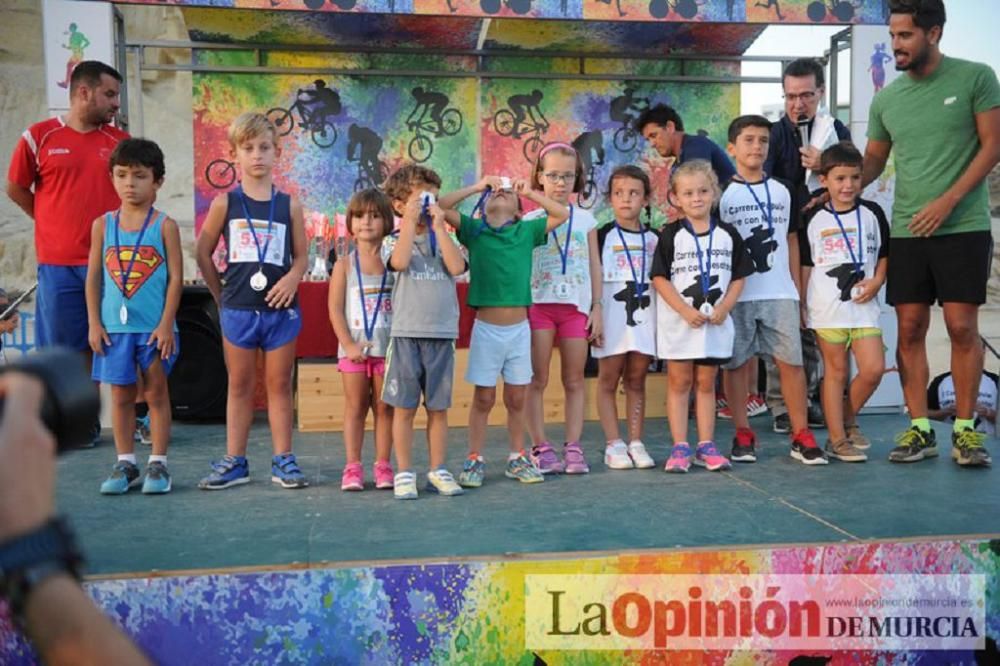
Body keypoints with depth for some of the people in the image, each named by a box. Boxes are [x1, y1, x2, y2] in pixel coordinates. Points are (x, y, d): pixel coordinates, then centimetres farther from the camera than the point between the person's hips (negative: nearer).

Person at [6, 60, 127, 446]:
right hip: (58, 264, -1)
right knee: (60, 349, 6)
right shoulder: (39, 137, -2)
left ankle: (87, 422, 17)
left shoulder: (120, 141, 5)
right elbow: (16, 189, 9)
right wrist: (56, 223, 11)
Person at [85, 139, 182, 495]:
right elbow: (93, 277, 7)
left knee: (156, 392, 6)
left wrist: (166, 324, -10)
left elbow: (176, 278, -5)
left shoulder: (164, 225, -3)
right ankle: (125, 464, 19)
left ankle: (158, 464, 14)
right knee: (121, 395, 9)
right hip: (115, 326, 3)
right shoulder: (103, 224, 5)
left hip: (154, 327, -3)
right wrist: (94, 324, 1)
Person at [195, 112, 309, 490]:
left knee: (279, 385, 7)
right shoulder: (225, 203, 1)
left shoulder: (289, 205, 3)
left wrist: (293, 277, -14)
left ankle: (283, 461, 14)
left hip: (280, 308, 0)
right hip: (238, 309, 0)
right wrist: (221, 295, 3)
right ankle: (234, 462, 16)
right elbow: (203, 253, 6)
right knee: (239, 386, 9)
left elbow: (302, 256, 6)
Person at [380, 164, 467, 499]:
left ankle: (438, 470, 17)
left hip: (442, 334, 2)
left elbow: (457, 267, -8)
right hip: (406, 333, -2)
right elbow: (400, 261, -17)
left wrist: (439, 226, -7)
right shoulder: (393, 240, 6)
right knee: (404, 407, 1)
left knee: (438, 407, 8)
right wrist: (411, 220, -12)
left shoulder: (444, 238, 12)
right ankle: (404, 472, 11)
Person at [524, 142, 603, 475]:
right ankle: (541, 448, 6)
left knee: (574, 380, 5)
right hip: (539, 304, -1)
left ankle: (573, 447, 10)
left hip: (576, 306, 2)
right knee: (537, 380, 0)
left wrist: (597, 308, 4)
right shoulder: (529, 220, 5)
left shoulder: (585, 219, 10)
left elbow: (594, 266, 10)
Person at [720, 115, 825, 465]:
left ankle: (801, 435, 7)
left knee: (791, 361, 0)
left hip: (780, 293, 3)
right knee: (736, 363, 3)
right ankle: (743, 435, 13)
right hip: (736, 293, -2)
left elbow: (791, 241, 15)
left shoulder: (784, 191, 12)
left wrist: (797, 289, 11)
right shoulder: (722, 193, 1)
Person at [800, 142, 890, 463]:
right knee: (836, 371, 4)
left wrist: (877, 281, -6)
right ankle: (837, 439, 12)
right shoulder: (814, 218, 3)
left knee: (873, 369, -4)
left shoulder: (872, 213, 6)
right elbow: (805, 265, 6)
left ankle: (848, 418, 21)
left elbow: (884, 255, 13)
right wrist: (800, 305, 2)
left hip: (863, 304, 2)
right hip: (827, 305, -2)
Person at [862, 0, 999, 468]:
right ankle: (919, 429, 9)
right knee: (910, 329, 1)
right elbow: (873, 161, 17)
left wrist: (946, 202, -14)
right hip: (905, 231, 3)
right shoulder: (886, 98, 9)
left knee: (962, 327, -4)